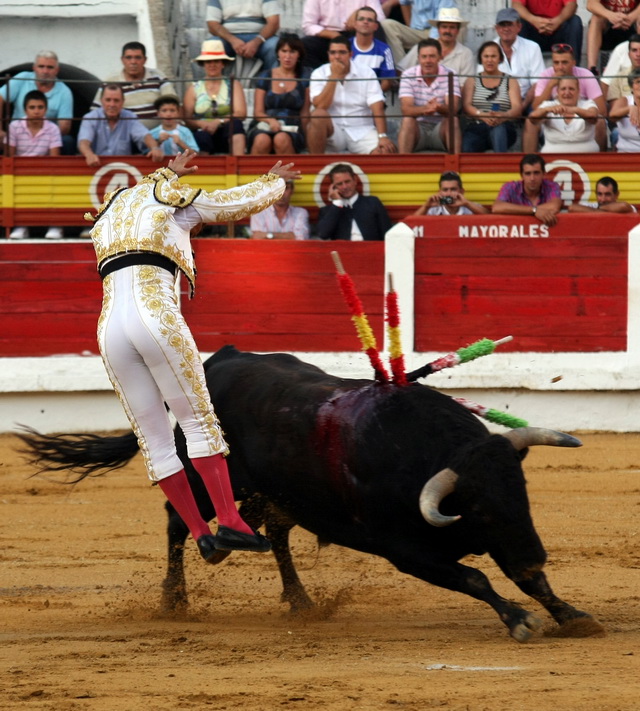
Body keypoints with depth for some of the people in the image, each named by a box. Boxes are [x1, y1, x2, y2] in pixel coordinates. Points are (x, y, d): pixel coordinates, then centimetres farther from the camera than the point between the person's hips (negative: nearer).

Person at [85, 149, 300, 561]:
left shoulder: (107, 217, 30)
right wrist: (275, 181, 45)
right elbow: (247, 201, 24)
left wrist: (168, 174, 71)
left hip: (110, 328, 5)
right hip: (158, 319, -5)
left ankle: (200, 533, 4)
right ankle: (229, 521, -6)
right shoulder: (177, 204, 13)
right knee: (199, 419, 1)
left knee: (154, 438, 6)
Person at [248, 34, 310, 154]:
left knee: (281, 139, -38)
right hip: (265, 126, 1)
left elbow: (305, 113, 8)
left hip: (291, 130, -1)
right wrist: (270, 121, -13)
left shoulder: (304, 77, 13)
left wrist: (301, 131, -9)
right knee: (262, 140, -37)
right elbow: (258, 112, 9)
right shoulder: (265, 77, 15)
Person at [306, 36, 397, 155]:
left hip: (361, 131, 0)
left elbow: (377, 108, -7)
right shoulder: (319, 74, 2)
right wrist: (334, 76, -14)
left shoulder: (367, 73, 2)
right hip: (333, 131, 0)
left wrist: (382, 136, -21)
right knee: (318, 115, -33)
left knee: (385, 150, -28)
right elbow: (320, 106, -13)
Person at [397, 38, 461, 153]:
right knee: (407, 120, -30)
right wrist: (425, 109, -40)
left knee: (453, 120, -29)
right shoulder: (408, 75, -5)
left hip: (441, 127, 0)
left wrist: (439, 108, -43)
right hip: (418, 128, 0)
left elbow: (453, 108, -17)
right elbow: (406, 109, -16)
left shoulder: (449, 76, -4)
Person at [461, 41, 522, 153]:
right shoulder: (472, 81, 22)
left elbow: (517, 108, 4)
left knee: (498, 129, -41)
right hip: (475, 128, 1)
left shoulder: (510, 81, 20)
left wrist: (503, 116, -22)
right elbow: (466, 106, 5)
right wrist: (481, 115, -19)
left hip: (504, 128, -1)